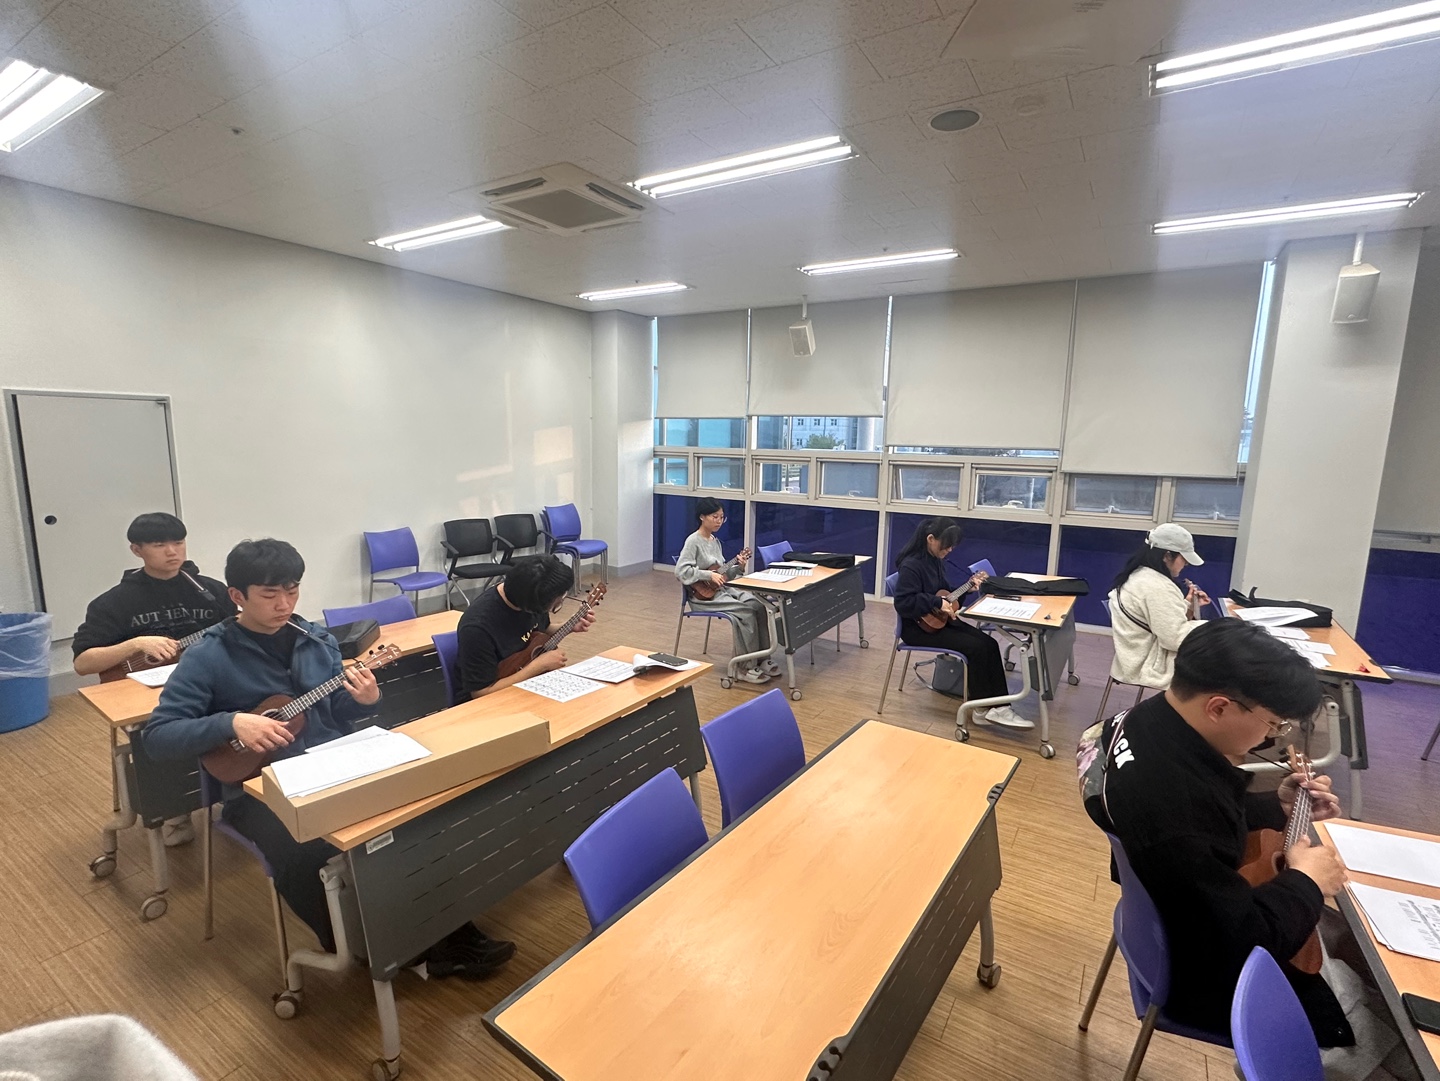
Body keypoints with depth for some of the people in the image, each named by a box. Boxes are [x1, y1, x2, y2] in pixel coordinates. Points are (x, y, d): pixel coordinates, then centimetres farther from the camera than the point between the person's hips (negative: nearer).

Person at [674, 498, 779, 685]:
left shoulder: (715, 541, 14)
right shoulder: (693, 541, -11)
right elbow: (681, 571, -21)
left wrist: (738, 567, -2)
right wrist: (709, 575, -23)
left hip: (722, 589, 8)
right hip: (703, 595, -8)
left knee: (758, 605, -14)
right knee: (745, 612, -26)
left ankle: (763, 657, -5)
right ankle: (745, 667, -17)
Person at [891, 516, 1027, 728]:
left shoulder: (935, 561, 8)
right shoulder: (911, 565, -20)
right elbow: (902, 602, -26)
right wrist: (937, 603, -27)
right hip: (919, 627, -9)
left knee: (989, 644, -7)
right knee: (976, 647, -20)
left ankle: (997, 706, -7)